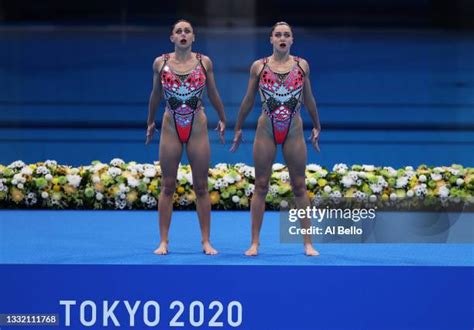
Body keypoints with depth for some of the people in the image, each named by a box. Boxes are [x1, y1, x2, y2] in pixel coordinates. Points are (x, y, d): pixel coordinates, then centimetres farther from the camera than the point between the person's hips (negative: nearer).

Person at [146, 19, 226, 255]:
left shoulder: (204, 62, -1)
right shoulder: (160, 63, -1)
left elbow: (213, 94, 12)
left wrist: (222, 120, 20)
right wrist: (150, 123, 20)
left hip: (198, 128, 0)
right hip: (171, 128, 0)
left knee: (201, 186, 3)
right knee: (167, 186, 2)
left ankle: (206, 241, 8)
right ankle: (163, 242, 6)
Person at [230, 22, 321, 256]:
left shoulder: (302, 65, 2)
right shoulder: (259, 67, 0)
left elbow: (308, 99, 12)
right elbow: (248, 100, 9)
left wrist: (317, 126, 16)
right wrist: (238, 129, 11)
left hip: (294, 132, 0)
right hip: (266, 131, 0)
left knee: (299, 186, 3)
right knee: (261, 185, 2)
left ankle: (308, 243, 6)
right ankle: (255, 242, 6)